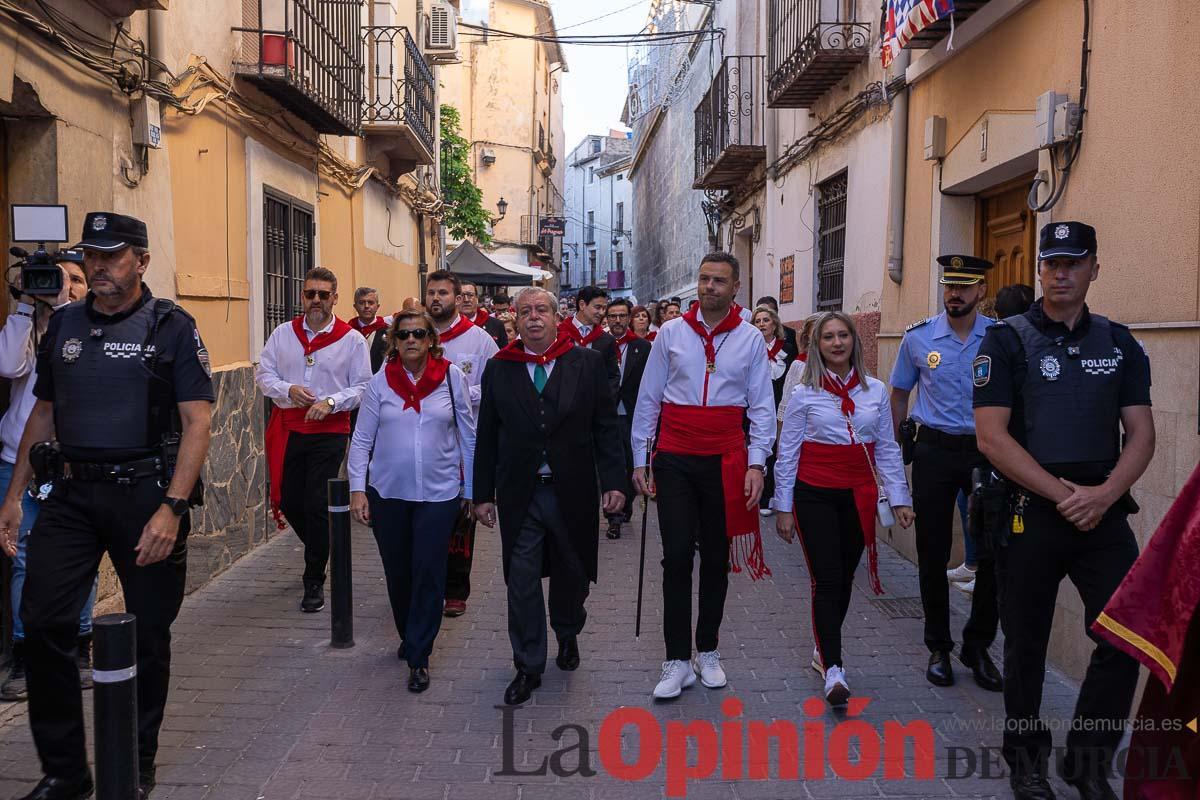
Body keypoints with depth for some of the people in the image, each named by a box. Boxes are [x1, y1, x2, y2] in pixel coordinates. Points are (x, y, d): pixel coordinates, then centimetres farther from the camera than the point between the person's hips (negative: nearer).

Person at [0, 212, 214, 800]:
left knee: (148, 634, 5)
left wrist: (171, 508, -19)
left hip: (145, 492, -4)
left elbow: (197, 421, -10)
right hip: (71, 492, 4)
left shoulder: (171, 327, -4)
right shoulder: (63, 325, 11)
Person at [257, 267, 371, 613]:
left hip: (330, 432, -3)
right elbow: (263, 373, 6)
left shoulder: (352, 340, -2)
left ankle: (314, 582, 10)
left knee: (317, 505, -3)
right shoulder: (283, 334, 6)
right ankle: (320, 551, 39)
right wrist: (288, 390, -13)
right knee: (289, 501, 9)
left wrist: (331, 401, -18)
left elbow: (362, 386, -3)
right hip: (288, 428, 4)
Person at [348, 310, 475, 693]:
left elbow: (467, 436, 4)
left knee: (428, 573, -3)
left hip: (438, 492, -2)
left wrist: (471, 489, 5)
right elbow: (362, 439, 2)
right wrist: (357, 489, -5)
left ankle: (419, 658, 10)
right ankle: (409, 636, 37)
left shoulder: (452, 377, -2)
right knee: (397, 572, 13)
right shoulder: (380, 382, -1)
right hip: (387, 492, 2)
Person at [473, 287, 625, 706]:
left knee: (571, 573, 16)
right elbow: (486, 436, 5)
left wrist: (613, 481, -7)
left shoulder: (587, 362, -1)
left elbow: (605, 426, -1)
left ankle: (567, 635, 45)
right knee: (522, 582, 4)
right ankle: (528, 667, 20)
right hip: (519, 495, 1)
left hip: (572, 492, 0)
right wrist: (484, 494, 3)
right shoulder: (498, 369, 2)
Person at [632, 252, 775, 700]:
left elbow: (761, 407, 3)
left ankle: (707, 651, 25)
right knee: (677, 557, -3)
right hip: (675, 460, 0)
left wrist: (756, 463, -6)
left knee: (717, 558, 10)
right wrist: (639, 460, 4)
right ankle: (677, 661, 6)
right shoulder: (671, 333, 3)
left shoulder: (750, 339, 3)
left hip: (725, 461, 1)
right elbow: (647, 399, 6)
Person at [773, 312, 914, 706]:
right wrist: (783, 507, -1)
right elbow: (787, 453, -1)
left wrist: (899, 497, 3)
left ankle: (824, 649, 30)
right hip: (815, 495, -3)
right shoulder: (805, 393, -3)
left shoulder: (875, 390, 5)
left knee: (844, 577, 12)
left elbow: (887, 448, 9)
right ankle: (833, 669, -6)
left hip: (859, 496, 3)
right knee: (827, 579, -7)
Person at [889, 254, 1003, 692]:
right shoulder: (918, 337, 0)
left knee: (995, 553, 1)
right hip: (935, 450, 0)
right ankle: (939, 647, 23)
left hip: (988, 451, 0)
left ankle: (978, 647, 21)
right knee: (933, 555, 6)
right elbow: (899, 394, 11)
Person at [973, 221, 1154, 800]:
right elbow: (991, 436, -11)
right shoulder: (1007, 340, -3)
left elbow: (1141, 432, 5)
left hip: (1104, 513, 3)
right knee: (1026, 645, 8)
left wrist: (1104, 494, -12)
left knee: (1126, 638, -1)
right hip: (1030, 513, -3)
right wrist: (1061, 493, -14)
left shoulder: (1120, 344, 9)